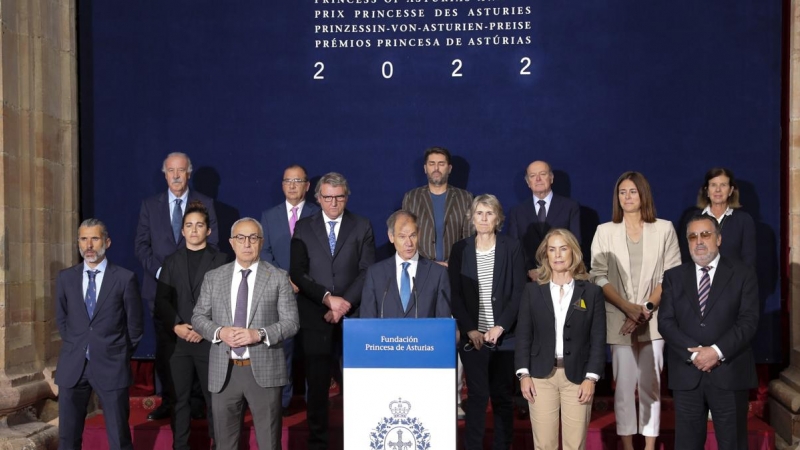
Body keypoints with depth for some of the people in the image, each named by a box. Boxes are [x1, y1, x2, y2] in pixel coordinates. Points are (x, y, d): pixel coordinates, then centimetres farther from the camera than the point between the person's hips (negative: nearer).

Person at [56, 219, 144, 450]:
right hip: (73, 365, 3)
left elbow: (135, 325, 3)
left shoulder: (125, 278, -5)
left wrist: (120, 354, 8)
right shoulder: (65, 278, 5)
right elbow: (61, 319, 17)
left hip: (111, 365, -3)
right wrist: (76, 348, 13)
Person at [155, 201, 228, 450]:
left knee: (214, 397, 0)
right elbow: (161, 301, 6)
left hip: (210, 340, -2)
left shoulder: (221, 260, 4)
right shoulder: (171, 261, 12)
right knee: (180, 398, 5)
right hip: (178, 340, 2)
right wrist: (177, 326, -9)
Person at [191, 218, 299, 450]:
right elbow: (198, 317, 9)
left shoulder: (278, 277, 1)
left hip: (263, 370, -2)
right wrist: (219, 332, -11)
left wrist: (260, 334, -18)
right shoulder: (213, 277, 8)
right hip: (224, 371, 2)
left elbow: (291, 322, -3)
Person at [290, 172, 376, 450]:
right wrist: (328, 298, -12)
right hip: (316, 318, 1)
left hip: (353, 316, 0)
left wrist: (345, 303, -12)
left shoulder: (362, 227, 7)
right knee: (317, 384, 5)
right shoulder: (303, 228, 7)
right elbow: (298, 273, -1)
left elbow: (367, 272, 0)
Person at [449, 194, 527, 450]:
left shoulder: (512, 248, 1)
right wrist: (470, 330, -7)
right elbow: (455, 295, 2)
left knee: (502, 397, 6)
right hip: (472, 337, 0)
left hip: (504, 336, 0)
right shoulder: (460, 250, 5)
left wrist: (500, 327, -12)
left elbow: (519, 292, -3)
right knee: (478, 396, -1)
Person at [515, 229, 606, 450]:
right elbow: (523, 335, 5)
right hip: (541, 376, 1)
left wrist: (591, 377, -7)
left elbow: (598, 339, 1)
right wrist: (524, 374, -4)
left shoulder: (591, 292, 4)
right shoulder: (532, 290, 7)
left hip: (577, 376, -1)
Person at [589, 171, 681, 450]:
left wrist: (647, 308, -12)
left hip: (654, 319, 0)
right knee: (624, 385, 3)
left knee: (651, 384, 4)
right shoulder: (605, 231, 5)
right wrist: (628, 308, -13)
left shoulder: (664, 229, 5)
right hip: (619, 319, 0)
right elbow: (599, 276, -1)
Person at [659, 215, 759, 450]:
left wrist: (717, 351, -17)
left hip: (729, 373, -1)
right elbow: (665, 322, 0)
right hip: (686, 374, 2)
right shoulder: (674, 276, 9)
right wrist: (693, 353, -13)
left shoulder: (743, 273, 4)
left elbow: (749, 321, -6)